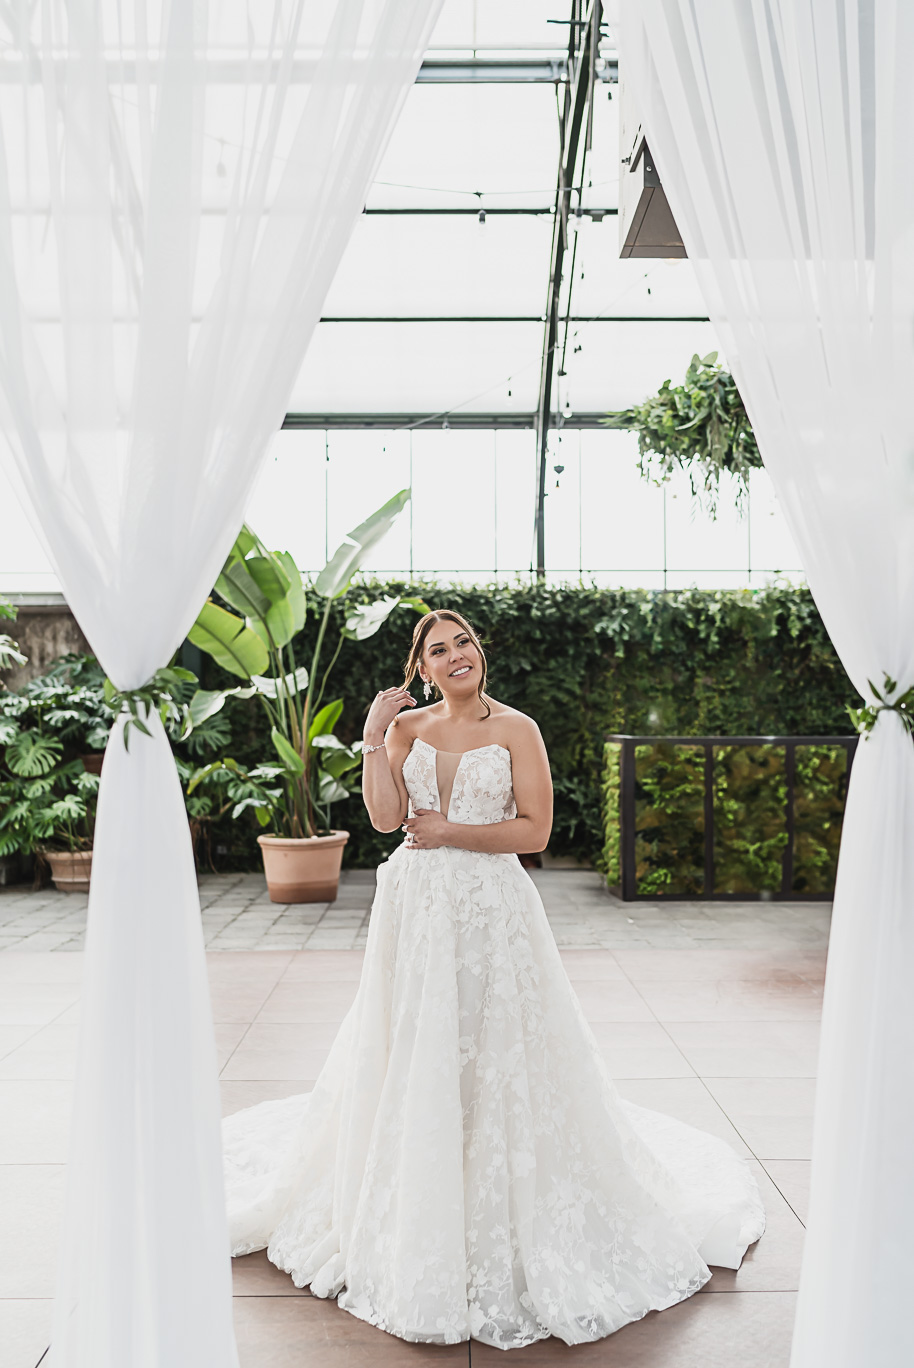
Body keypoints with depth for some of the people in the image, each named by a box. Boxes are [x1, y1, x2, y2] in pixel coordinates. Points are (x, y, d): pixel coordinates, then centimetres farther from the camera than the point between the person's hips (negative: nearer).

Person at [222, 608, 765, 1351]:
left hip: (492, 908, -3)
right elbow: (385, 816, -6)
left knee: (496, 1055, 3)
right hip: (415, 908, 3)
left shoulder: (516, 729, -3)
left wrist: (449, 832, -11)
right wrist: (373, 738, -11)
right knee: (412, 1057, 10)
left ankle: (512, 1214, 24)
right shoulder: (407, 726, 6)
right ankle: (414, 1219, 29)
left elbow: (534, 829, -8)